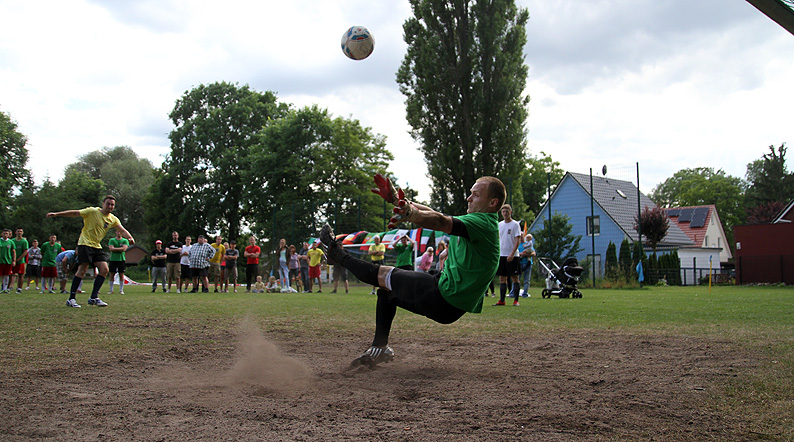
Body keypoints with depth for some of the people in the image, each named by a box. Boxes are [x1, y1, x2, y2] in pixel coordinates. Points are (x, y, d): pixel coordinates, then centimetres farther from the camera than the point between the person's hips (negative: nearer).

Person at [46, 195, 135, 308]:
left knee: (104, 270, -6)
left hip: (97, 247, 6)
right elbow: (75, 213, -7)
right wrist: (56, 214, -12)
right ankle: (71, 299, -6)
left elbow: (122, 230, -1)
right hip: (85, 243, -6)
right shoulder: (93, 211, -7)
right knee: (82, 270, -14)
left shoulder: (113, 219, 8)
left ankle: (94, 298, 2)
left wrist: (129, 237, -23)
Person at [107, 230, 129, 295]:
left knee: (121, 275, -1)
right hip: (113, 259, 0)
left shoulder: (125, 240, 7)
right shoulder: (112, 240, 8)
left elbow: (124, 249, -8)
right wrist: (120, 249, -8)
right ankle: (111, 290, 9)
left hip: (121, 259, 0)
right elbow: (111, 249, -6)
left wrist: (115, 249, -7)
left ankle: (121, 290, 5)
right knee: (112, 275, 1)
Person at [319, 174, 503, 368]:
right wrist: (395, 199, 15)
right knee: (386, 292, 24)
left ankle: (337, 253, 26)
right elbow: (432, 214, 17)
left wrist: (410, 215, -55)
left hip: (444, 300, -10)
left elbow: (440, 222, -38)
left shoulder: (483, 222, -18)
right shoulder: (477, 221, 13)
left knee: (381, 275, 4)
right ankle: (379, 348, 23)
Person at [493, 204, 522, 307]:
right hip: (501, 255, 5)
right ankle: (501, 300, 9)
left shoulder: (515, 224, -4)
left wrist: (512, 254, -20)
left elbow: (518, 240, -10)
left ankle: (516, 300, 0)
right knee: (502, 278, 6)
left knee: (514, 277, -3)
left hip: (512, 256, -5)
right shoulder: (500, 224, 13)